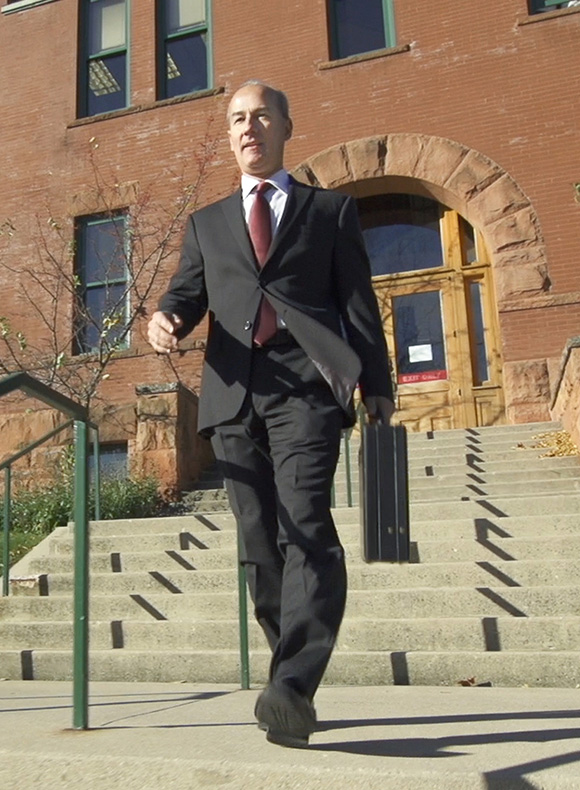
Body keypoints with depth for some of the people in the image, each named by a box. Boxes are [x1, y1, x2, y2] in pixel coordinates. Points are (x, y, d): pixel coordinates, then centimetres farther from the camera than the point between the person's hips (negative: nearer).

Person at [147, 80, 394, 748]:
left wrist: (377, 387, 3)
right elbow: (188, 291, 16)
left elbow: (358, 302, 11)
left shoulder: (331, 210, 18)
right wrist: (167, 318, -9)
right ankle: (296, 683, 14)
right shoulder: (207, 223, 26)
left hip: (305, 384, -3)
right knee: (259, 542, 3)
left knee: (304, 527, -19)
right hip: (235, 394, 3)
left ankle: (292, 688, -21)